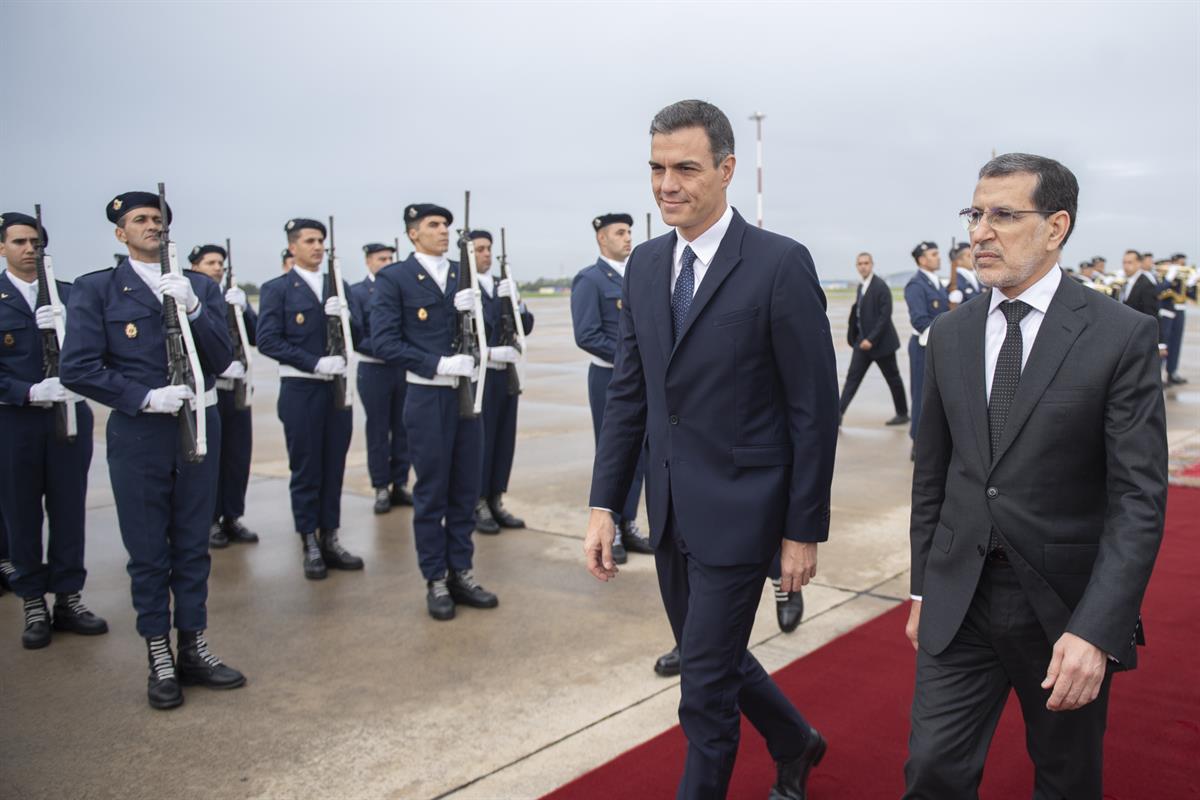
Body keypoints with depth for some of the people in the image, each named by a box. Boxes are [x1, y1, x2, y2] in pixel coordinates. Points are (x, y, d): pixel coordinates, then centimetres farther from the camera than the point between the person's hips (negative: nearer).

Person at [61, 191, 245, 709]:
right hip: (138, 432, -2)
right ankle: (159, 658, 19)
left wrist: (193, 308, -15)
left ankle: (194, 649, 24)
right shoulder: (95, 291, 0)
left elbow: (222, 360, -1)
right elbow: (78, 368, -8)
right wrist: (146, 397, -18)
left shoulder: (199, 288, 8)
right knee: (148, 550, 6)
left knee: (193, 546, 11)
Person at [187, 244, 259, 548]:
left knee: (239, 455, 7)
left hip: (236, 388, 5)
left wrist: (242, 309, -13)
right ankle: (209, 520, 15)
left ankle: (233, 518, 19)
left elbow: (256, 337, 3)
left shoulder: (235, 298, 12)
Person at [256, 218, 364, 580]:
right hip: (300, 389, -4)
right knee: (305, 469, 4)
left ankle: (330, 540, 19)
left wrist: (344, 316, -13)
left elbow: (359, 335, 9)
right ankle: (309, 544, 14)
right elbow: (268, 341, -11)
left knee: (334, 467, 9)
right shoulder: (276, 289, -2)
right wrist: (315, 363, -19)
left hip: (338, 386, 4)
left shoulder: (340, 287, 12)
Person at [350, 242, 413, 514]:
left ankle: (400, 484, 18)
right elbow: (356, 336, -10)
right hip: (374, 370, -3)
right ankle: (381, 488, 13)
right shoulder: (356, 292, -3)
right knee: (378, 430, 4)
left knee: (402, 429, 8)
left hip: (404, 368, 3)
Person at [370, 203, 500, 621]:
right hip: (427, 398, -5)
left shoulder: (464, 274, 11)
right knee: (431, 493, 4)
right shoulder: (394, 279, -3)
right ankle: (435, 581, 15)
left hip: (468, 394, 5)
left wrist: (472, 308, -11)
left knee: (466, 490, 10)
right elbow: (384, 342, -11)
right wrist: (439, 364, -19)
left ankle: (461, 573, 22)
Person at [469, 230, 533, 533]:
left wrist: (514, 301, -8)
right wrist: (489, 353, -19)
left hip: (506, 373, 6)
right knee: (480, 439, 1)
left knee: (505, 438, 10)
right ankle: (478, 506, 13)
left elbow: (526, 327, 8)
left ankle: (496, 502, 21)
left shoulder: (504, 285, 13)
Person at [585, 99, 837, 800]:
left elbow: (815, 410, -11)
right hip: (670, 509, 7)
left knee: (705, 683, 3)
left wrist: (804, 531, -10)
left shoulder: (781, 264, -13)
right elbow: (628, 392, 9)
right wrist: (605, 505, 5)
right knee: (710, 656, 21)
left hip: (737, 511, -7)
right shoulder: (646, 265, 6)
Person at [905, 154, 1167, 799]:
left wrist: (1096, 629, -22)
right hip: (959, 601, 3)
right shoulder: (950, 335, 4)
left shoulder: (1123, 336, -10)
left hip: (1066, 605, -3)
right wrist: (923, 588, 11)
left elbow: (1139, 496, -14)